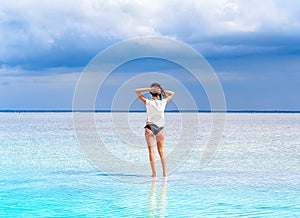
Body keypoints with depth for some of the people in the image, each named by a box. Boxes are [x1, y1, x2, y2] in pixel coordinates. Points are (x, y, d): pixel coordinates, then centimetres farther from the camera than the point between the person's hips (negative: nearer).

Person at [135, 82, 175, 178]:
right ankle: (164, 172, 7)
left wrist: (149, 89, -11)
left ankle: (154, 173, -5)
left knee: (151, 151, 1)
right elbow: (172, 93, 14)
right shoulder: (163, 102, -4)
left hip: (150, 127, -2)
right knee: (161, 151, 11)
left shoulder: (148, 102, -10)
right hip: (160, 127, 2)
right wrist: (162, 91, 2)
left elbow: (137, 91, -3)